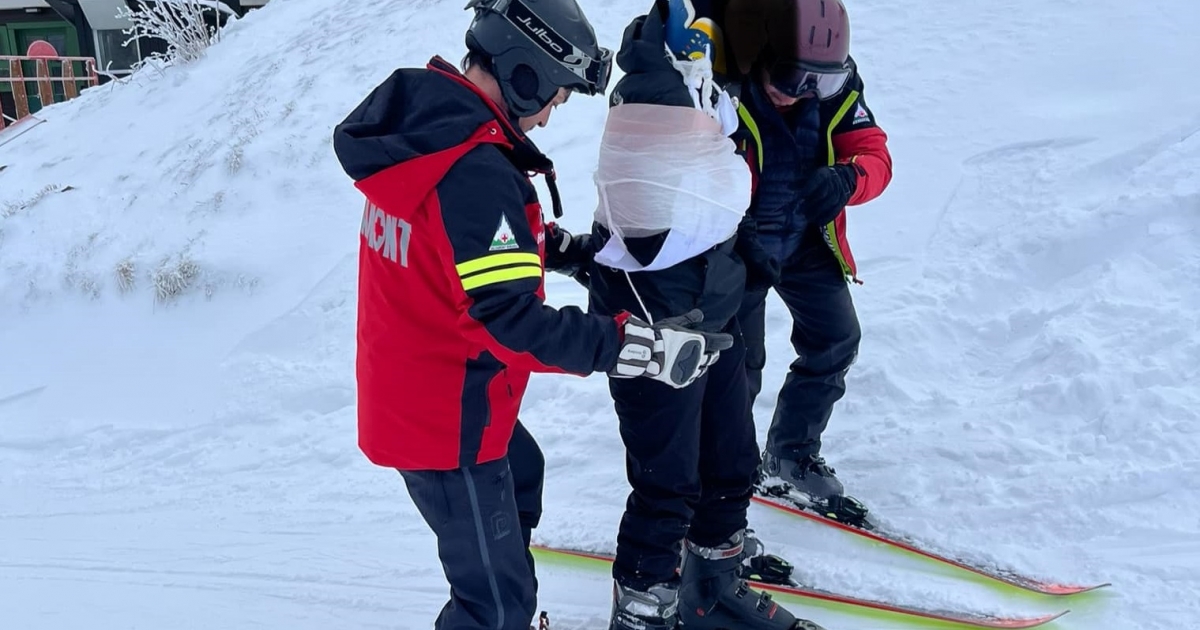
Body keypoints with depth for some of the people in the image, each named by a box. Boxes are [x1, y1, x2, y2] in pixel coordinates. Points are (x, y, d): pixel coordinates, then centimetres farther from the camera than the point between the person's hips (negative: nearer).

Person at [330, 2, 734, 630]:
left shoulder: (420, 126, 1)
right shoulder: (476, 171, -29)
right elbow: (514, 324, -31)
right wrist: (644, 346, -30)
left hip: (406, 389, 11)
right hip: (445, 418, -10)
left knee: (519, 475, 34)